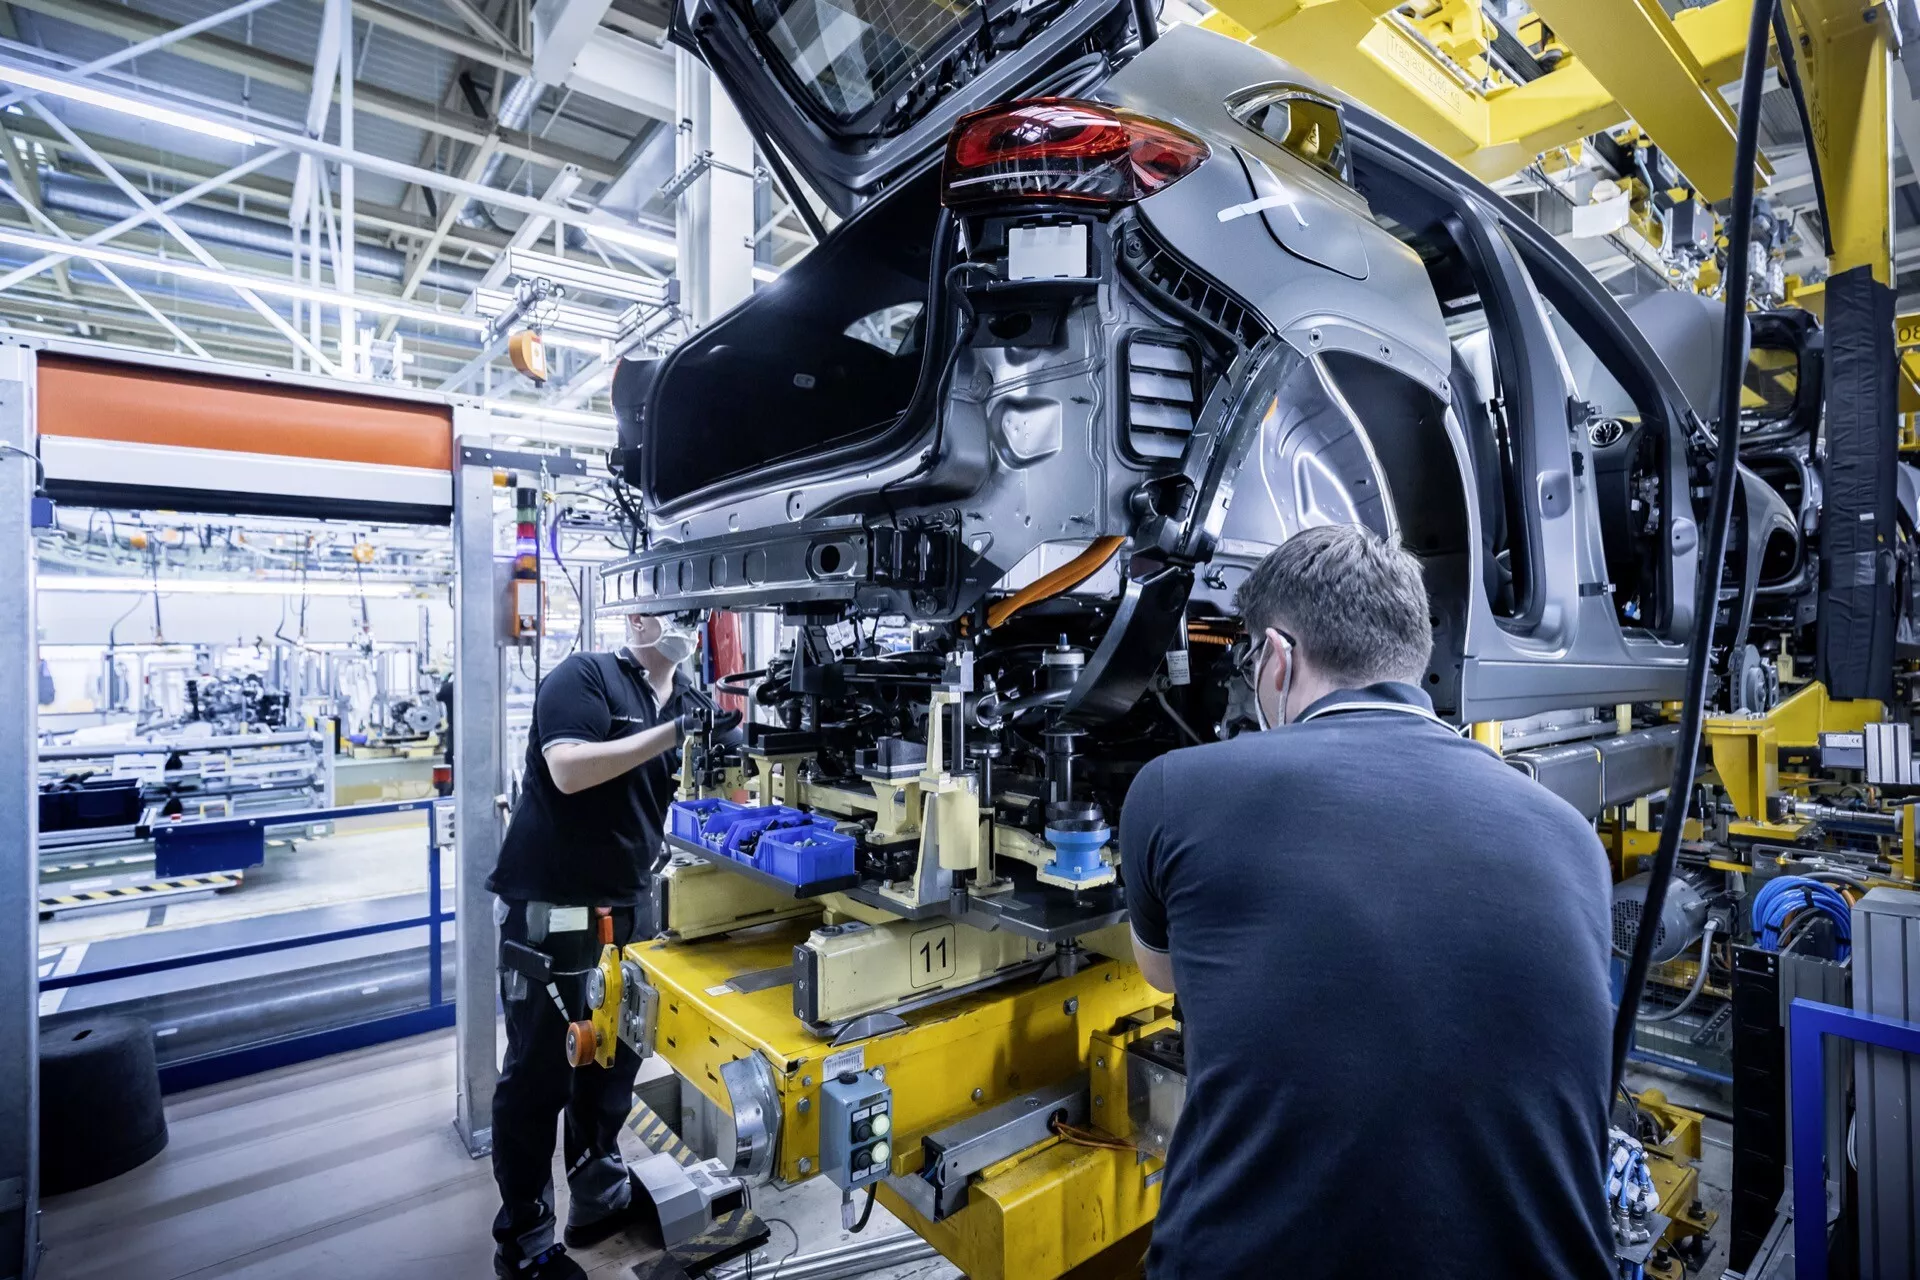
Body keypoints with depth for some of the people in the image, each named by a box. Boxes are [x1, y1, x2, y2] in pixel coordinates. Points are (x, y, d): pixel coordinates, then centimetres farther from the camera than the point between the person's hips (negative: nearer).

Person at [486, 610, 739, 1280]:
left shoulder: (688, 698, 8)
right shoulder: (584, 675, -12)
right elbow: (570, 770, -25)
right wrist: (674, 730, -26)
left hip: (628, 907, 7)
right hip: (548, 907, -7)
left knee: (614, 1056, 17)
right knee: (539, 1072, 5)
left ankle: (601, 1199, 37)